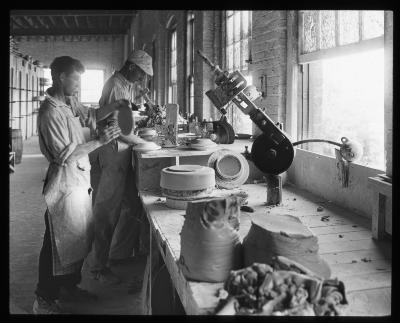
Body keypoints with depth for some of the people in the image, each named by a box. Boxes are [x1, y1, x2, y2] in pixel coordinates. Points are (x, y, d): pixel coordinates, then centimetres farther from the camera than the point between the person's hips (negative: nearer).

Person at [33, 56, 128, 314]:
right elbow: (65, 154, -23)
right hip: (65, 183, -9)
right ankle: (44, 300, 16)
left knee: (80, 237, 19)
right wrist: (99, 141, -21)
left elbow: (91, 116, 23)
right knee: (59, 242, 1)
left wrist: (115, 106, 8)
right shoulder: (51, 111, -19)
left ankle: (70, 285, 36)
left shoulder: (70, 103, 7)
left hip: (80, 180, 9)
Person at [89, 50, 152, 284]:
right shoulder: (116, 86, -16)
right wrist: (144, 143, -15)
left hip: (123, 154, 10)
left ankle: (119, 252, 32)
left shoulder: (128, 86, 15)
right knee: (106, 212, -2)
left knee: (133, 205, 15)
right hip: (111, 154, -10)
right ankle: (99, 267, 9)